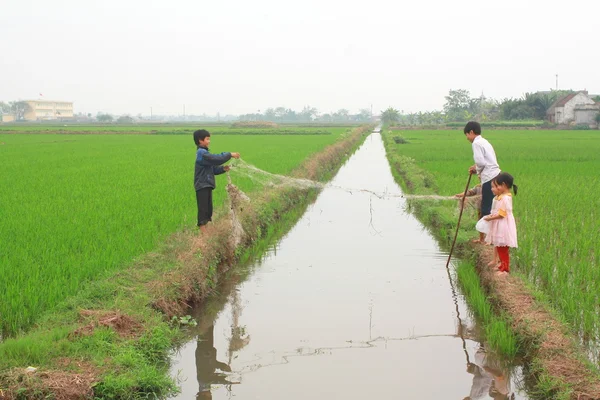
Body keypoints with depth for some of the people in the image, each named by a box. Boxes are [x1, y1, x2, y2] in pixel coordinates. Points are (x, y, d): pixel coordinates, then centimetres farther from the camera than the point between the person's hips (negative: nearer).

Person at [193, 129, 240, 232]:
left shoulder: (204, 153, 17)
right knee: (203, 208, -8)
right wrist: (230, 155, -19)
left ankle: (205, 228, 17)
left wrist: (223, 169, -2)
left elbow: (213, 169, 15)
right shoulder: (201, 153, -15)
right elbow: (216, 159, -26)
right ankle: (203, 230, -6)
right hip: (202, 185, -10)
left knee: (208, 208, 12)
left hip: (207, 185, 10)